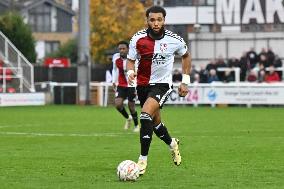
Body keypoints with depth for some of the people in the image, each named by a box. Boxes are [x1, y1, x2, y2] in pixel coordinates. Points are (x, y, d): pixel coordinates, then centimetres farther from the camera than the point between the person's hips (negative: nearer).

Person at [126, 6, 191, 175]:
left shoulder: (175, 40, -12)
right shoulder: (138, 39, -11)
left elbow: (186, 56, 8)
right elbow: (131, 60, 1)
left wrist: (186, 81, 6)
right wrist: (130, 72, -21)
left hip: (162, 84, -4)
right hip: (143, 84, 4)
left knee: (146, 115, -26)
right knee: (155, 121, 18)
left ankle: (143, 160, -20)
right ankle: (172, 144, 51)